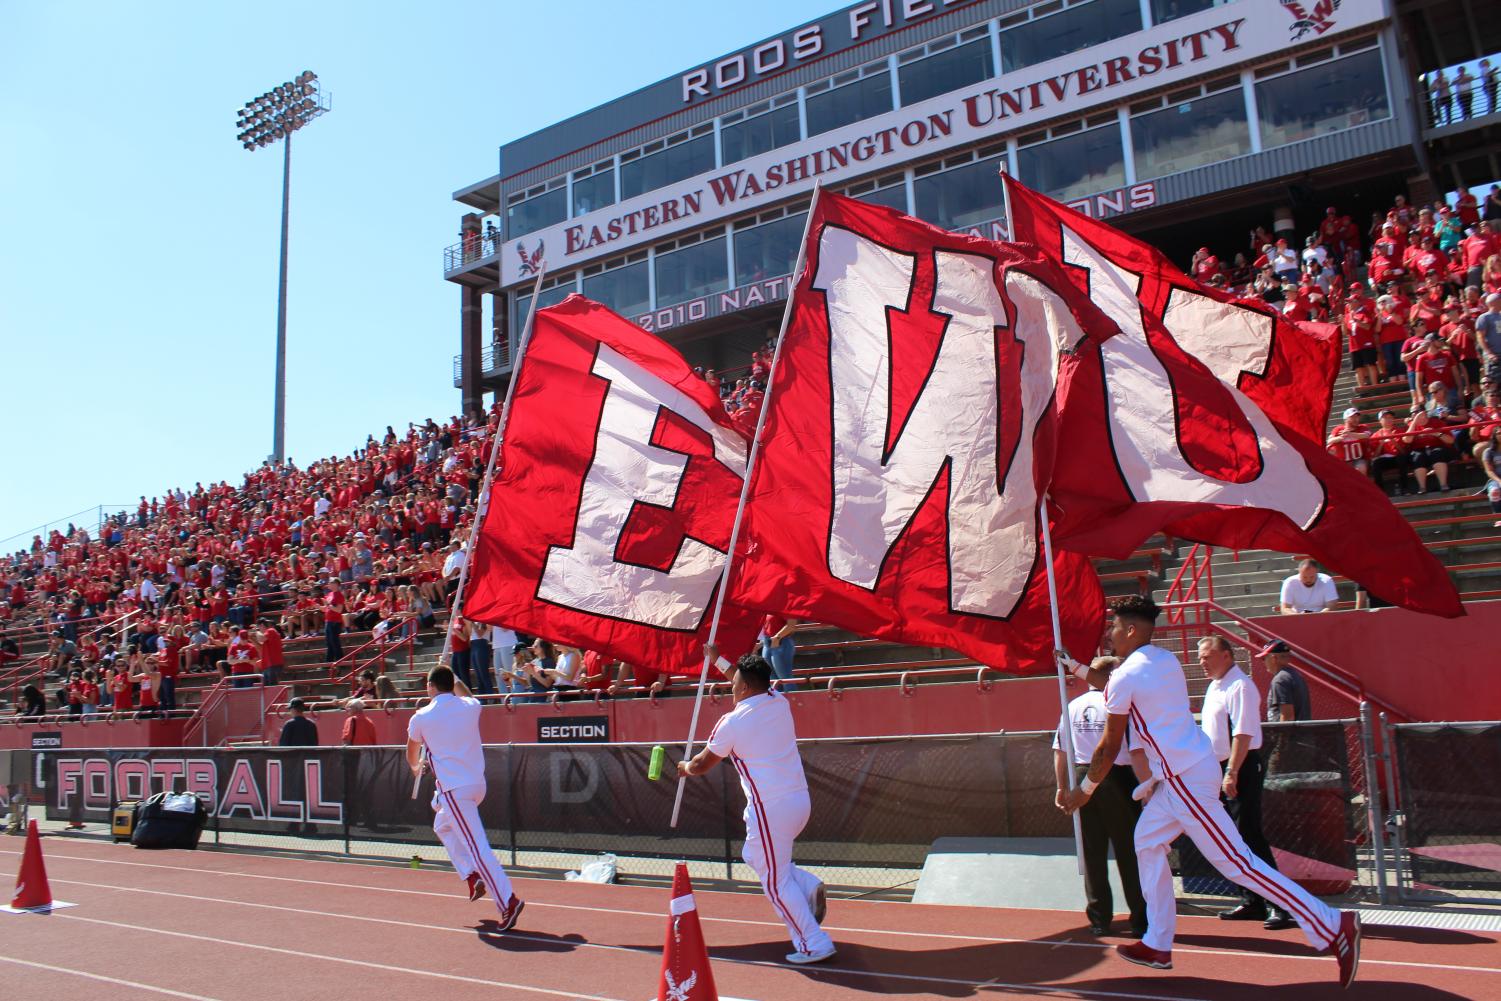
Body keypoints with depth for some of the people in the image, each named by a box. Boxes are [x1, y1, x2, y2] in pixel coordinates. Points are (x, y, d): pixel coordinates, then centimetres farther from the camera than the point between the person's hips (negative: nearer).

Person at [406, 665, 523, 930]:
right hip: (477, 783, 6)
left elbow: (411, 755, 20)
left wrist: (416, 767, 40)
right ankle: (473, 876, 20)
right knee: (442, 826, 29)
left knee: (477, 846, -10)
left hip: (453, 789, -6)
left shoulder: (421, 718, -2)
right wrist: (453, 677, 42)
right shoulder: (471, 707, 3)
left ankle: (508, 901, -18)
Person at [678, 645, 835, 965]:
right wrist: (718, 660, 41)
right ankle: (809, 886, 9)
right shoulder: (780, 702, 5)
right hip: (800, 799, 7)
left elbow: (702, 764, 5)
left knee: (776, 881, 5)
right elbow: (753, 684, 30)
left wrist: (685, 767, 27)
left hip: (770, 808, -7)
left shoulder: (731, 722, -11)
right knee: (754, 856, 25)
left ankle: (814, 944, 5)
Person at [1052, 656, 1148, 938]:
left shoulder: (1072, 707, 7)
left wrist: (1062, 786, 17)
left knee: (1093, 853, 12)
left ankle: (1099, 920, 16)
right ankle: (1141, 920, 11)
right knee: (1129, 852, 6)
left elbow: (1059, 751, 9)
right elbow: (1137, 752, -15)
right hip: (1116, 779, -5)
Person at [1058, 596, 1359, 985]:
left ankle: (1333, 927, -4)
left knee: (1235, 861, -7)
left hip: (1185, 778, -10)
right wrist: (1076, 667, 35)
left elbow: (1109, 748, -8)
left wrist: (1084, 789, 5)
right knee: (1147, 842, 17)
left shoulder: (1126, 676, -14)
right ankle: (1157, 945, 22)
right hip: (1179, 775, 10)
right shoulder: (1164, 660, 11)